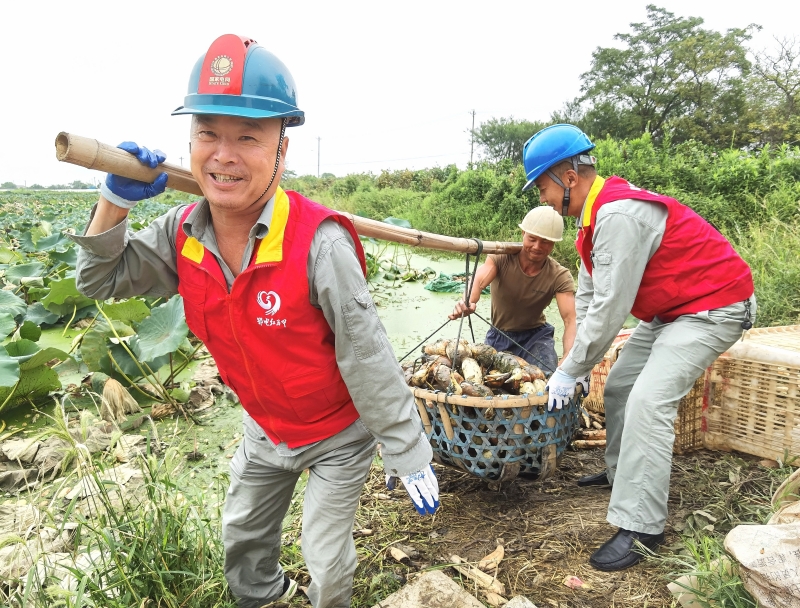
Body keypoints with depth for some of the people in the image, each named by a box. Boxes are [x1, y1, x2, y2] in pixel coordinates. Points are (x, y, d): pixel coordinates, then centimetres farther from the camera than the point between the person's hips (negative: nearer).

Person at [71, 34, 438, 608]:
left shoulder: (318, 245, -33)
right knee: (242, 538, 27)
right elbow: (101, 279, 0)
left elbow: (369, 360, -29)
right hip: (264, 428, 6)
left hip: (338, 436, -5)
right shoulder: (181, 235, -14)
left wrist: (410, 458, -22)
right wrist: (116, 200, -17)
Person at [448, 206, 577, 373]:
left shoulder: (560, 276, -20)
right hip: (498, 336, 1)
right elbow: (479, 280, -39)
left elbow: (571, 320, -32)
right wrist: (468, 301, -64)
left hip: (535, 336, -1)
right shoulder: (502, 257, -20)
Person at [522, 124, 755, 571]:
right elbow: (587, 296, 7)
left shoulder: (619, 215, -29)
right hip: (671, 310, 10)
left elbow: (610, 309, -29)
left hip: (715, 307, -10)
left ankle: (640, 528, -13)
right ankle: (622, 474, 31)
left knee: (648, 401, -21)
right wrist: (575, 366, 6)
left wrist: (570, 372, -18)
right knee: (619, 385, 13)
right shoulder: (596, 212, 3)